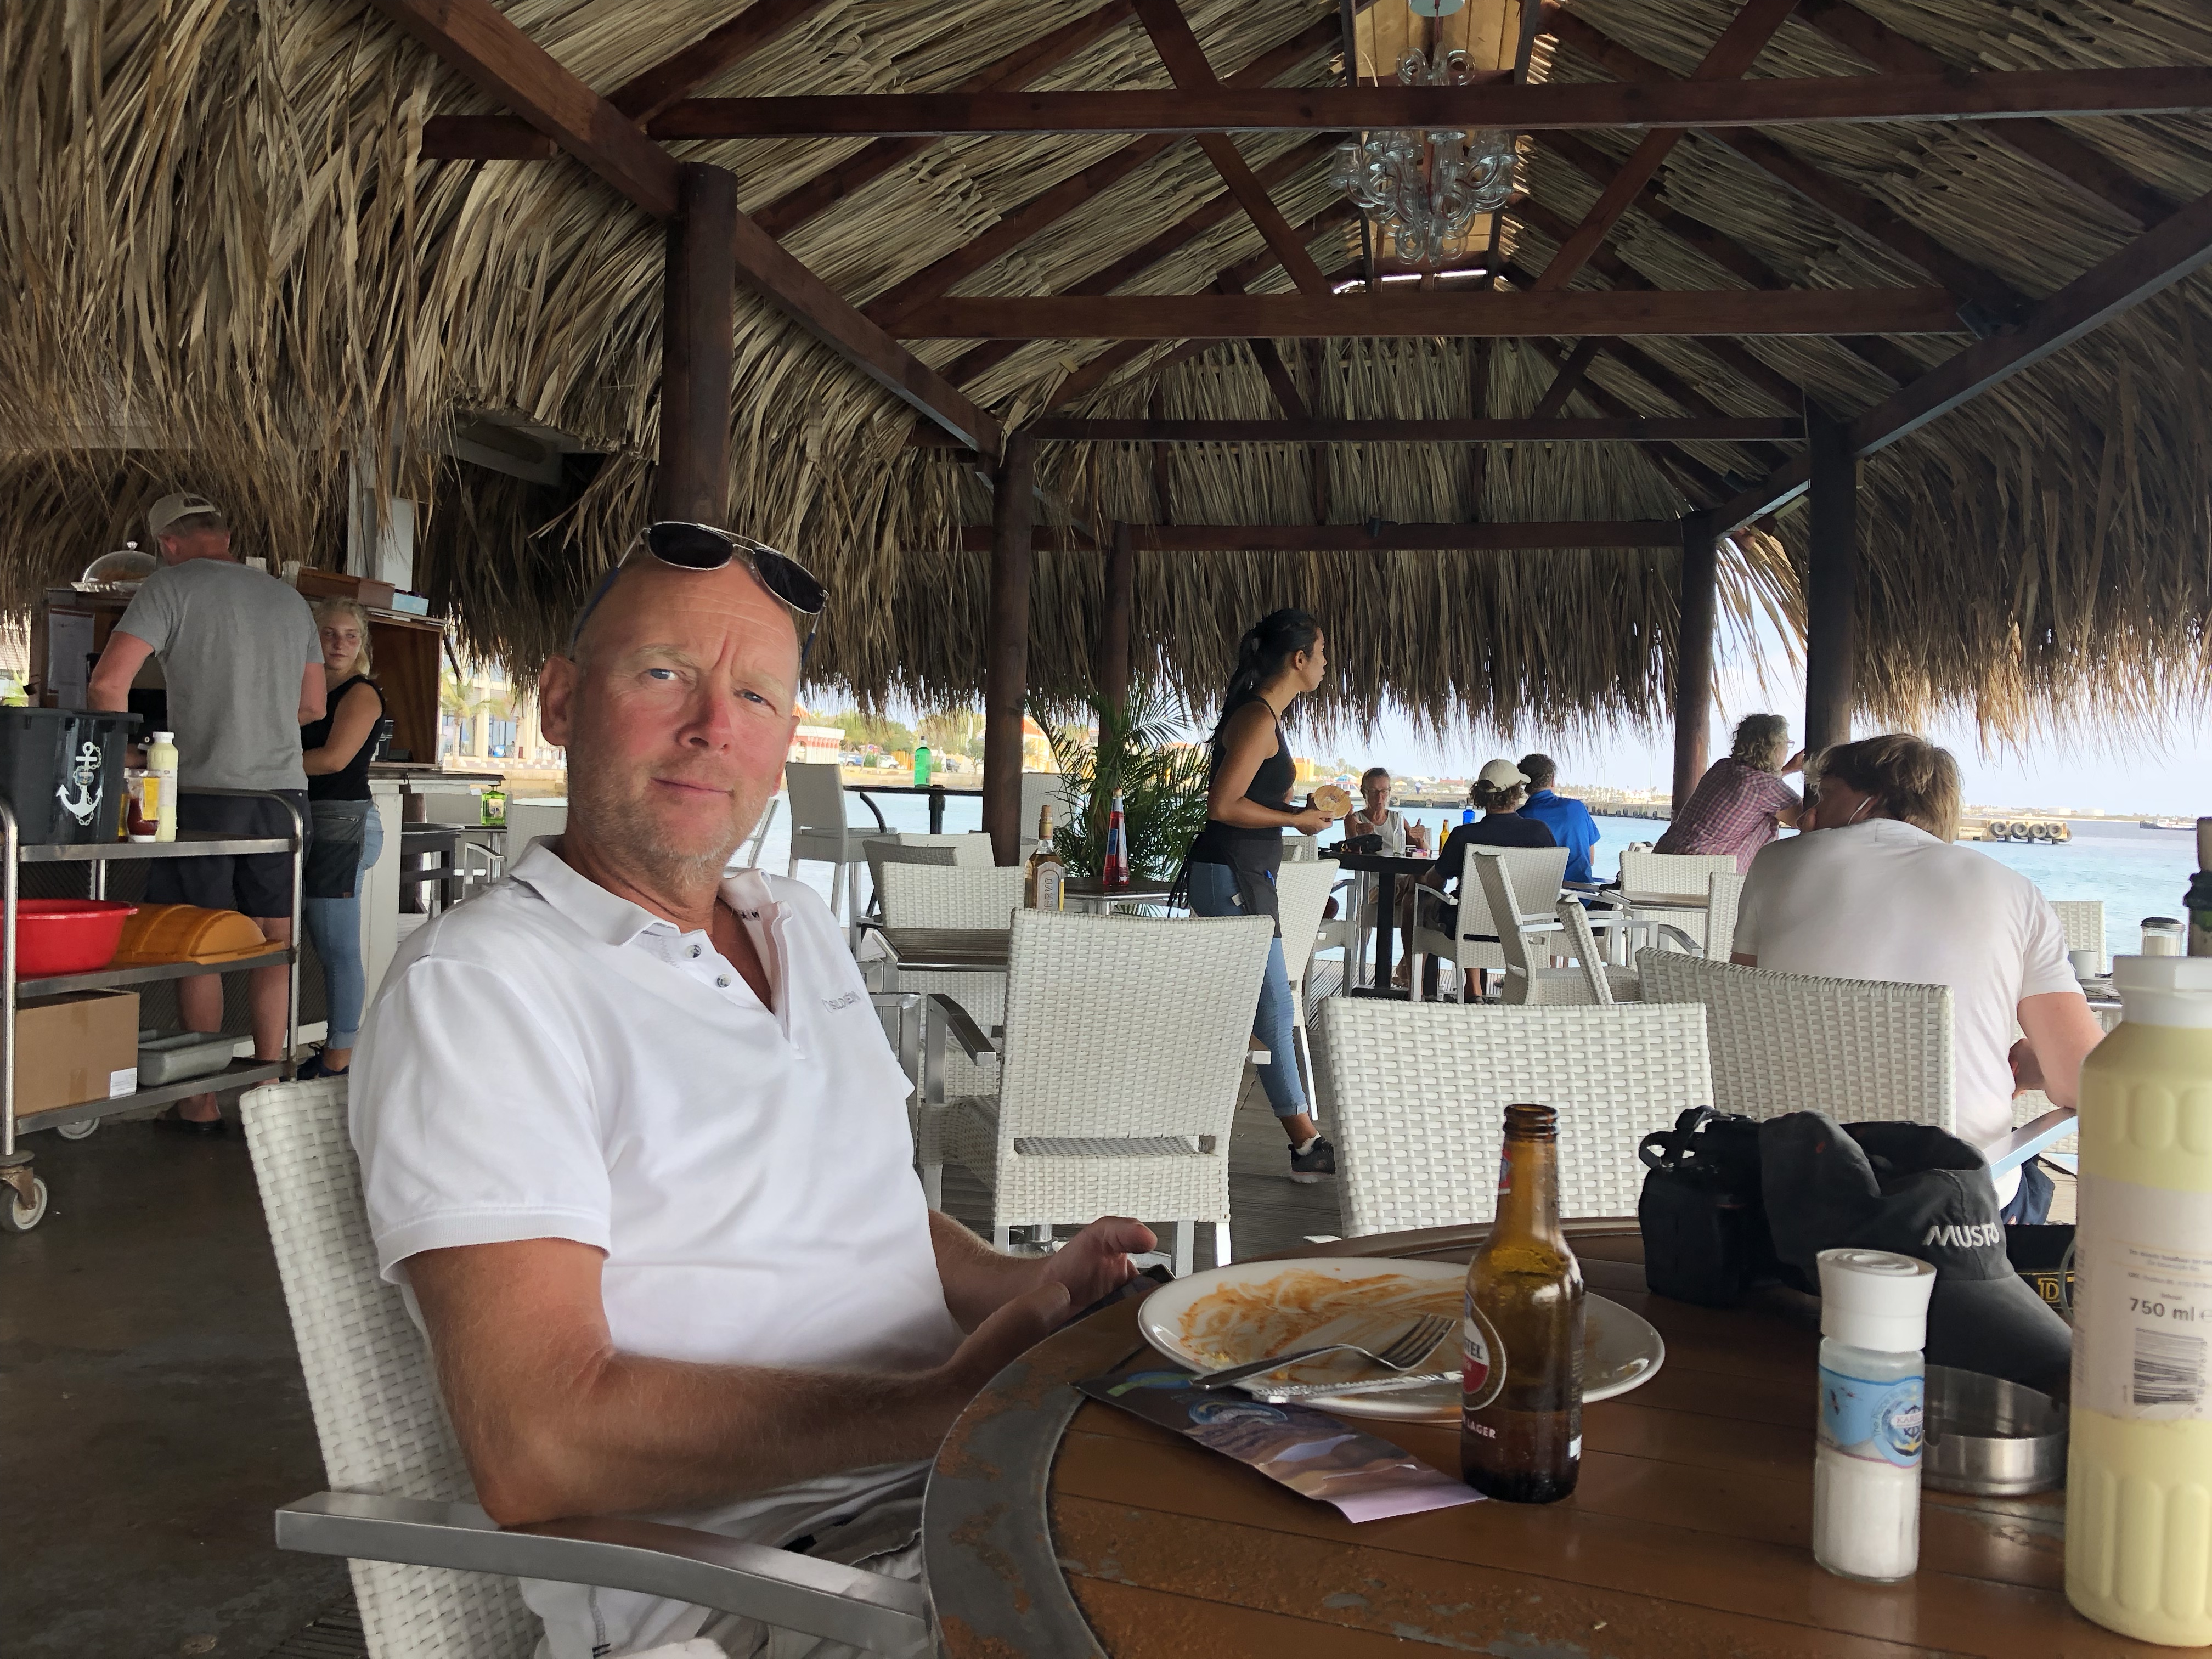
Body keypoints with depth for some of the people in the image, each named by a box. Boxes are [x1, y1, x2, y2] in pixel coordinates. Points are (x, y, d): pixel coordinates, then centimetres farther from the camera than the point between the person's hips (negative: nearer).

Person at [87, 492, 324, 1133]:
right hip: (284, 792, 4)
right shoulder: (290, 600, 13)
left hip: (206, 792, -4)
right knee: (272, 946, 8)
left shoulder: (172, 586, -3)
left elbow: (108, 683, -11)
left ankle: (202, 1103, 8)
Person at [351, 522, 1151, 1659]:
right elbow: (537, 1447, -21)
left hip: (957, 1497, 8)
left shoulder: (801, 926, 16)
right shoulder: (476, 986, -11)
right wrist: (939, 1404, -23)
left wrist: (1025, 1288, 0)